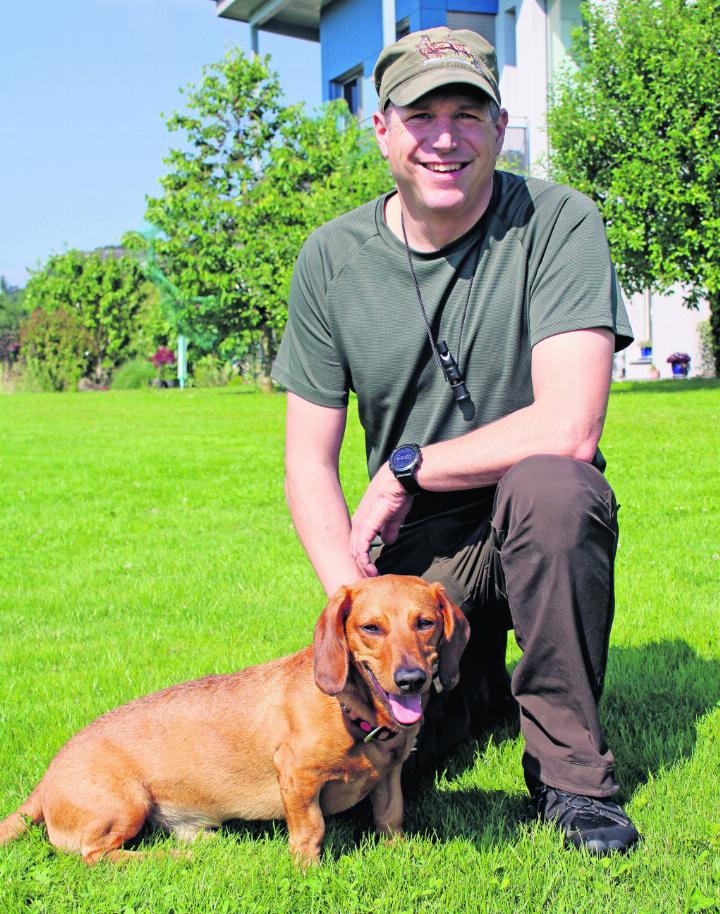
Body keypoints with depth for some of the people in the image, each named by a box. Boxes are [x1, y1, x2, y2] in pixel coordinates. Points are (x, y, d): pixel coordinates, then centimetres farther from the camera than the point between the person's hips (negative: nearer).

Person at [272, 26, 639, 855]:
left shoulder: (558, 225, -13)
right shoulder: (331, 259, -2)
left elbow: (567, 429, -23)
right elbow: (308, 460, 0)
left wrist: (403, 470, -14)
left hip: (535, 531, -3)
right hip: (414, 547, 3)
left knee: (547, 484, -36)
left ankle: (569, 766, -16)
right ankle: (463, 665, 22)